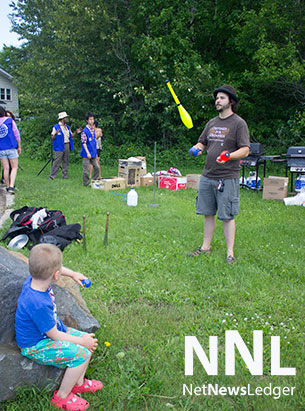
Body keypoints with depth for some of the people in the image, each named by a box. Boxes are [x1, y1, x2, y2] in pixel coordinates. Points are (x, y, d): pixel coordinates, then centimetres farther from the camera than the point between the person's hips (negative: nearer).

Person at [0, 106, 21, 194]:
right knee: (14, 167, 3)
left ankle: (8, 187, 15)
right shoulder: (10, 121, -3)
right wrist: (19, 147, 9)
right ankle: (11, 186, -13)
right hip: (11, 148, -3)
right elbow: (17, 134, 0)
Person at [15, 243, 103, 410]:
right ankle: (61, 396, 4)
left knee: (89, 341, 6)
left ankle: (78, 382, 26)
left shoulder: (34, 278, -15)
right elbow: (54, 336, -25)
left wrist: (73, 274, 17)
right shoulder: (38, 304, -38)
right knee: (82, 354, -19)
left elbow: (50, 267, 12)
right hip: (35, 346, -9)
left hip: (52, 329, 9)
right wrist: (81, 341, -15)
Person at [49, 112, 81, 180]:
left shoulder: (67, 127, 15)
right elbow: (52, 138, -7)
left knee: (66, 161, 8)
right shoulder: (56, 127, -5)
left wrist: (75, 132, 3)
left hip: (67, 146, 6)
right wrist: (56, 134, -27)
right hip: (59, 147, -6)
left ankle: (65, 175, 15)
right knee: (56, 162, -7)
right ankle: (52, 176, -3)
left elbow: (71, 136, 19)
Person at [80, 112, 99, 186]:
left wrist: (95, 152, 17)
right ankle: (86, 183, 10)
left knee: (96, 167, 9)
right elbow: (84, 143, -15)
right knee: (86, 169, -1)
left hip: (93, 153, 7)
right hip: (87, 154, -7)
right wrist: (88, 153, -19)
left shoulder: (93, 130, 11)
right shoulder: (84, 131, -12)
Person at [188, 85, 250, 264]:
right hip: (207, 176, 6)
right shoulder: (212, 123, 15)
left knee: (227, 216, -2)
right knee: (208, 214, 13)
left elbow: (245, 150, -10)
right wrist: (197, 148, -1)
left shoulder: (239, 123, -4)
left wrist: (229, 156, -27)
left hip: (228, 178, -6)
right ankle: (206, 247, 25)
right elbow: (202, 142, 22)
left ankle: (230, 252, 9)